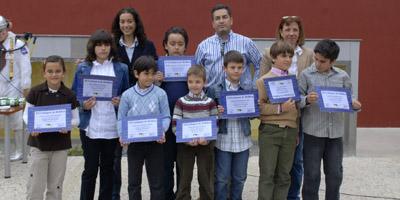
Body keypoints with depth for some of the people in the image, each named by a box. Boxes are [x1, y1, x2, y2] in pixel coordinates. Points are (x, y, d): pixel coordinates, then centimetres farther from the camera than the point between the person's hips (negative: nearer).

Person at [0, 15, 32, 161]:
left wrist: (26, 87, -8)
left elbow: (25, 67, -8)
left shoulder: (18, 45, -8)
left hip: (13, 88, -5)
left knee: (16, 121, 0)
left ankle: (19, 151, 12)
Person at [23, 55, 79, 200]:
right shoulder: (35, 92, -5)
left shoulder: (69, 95, -5)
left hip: (60, 146, 1)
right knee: (35, 185, 2)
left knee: (55, 186, 10)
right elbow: (27, 114, 1)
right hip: (39, 144, 0)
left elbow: (76, 119, 1)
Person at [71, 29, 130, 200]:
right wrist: (83, 105, -13)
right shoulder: (82, 68, 3)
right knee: (90, 169, 4)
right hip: (90, 127, -1)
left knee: (108, 168, 11)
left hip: (112, 127, 1)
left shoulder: (121, 68, 4)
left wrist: (120, 102, -11)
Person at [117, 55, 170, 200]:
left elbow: (166, 117, -2)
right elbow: (121, 119, 1)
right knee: (133, 181, 12)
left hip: (155, 142, -1)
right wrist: (122, 135, -15)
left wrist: (162, 131, -20)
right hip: (134, 142, 1)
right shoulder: (127, 95, -2)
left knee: (156, 181, 8)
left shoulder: (160, 94, -4)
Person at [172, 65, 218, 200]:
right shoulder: (181, 102, -2)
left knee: (206, 178, 8)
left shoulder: (210, 102, 0)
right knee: (184, 178, 9)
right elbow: (175, 125, -5)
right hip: (185, 145, 0)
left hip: (205, 145, 0)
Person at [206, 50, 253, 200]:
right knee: (222, 178, 6)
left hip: (242, 140, 3)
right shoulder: (215, 90, -4)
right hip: (223, 140, -3)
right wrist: (217, 113, -22)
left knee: (239, 178, 14)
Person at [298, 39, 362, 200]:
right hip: (313, 132, -2)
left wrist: (355, 105, -12)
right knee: (312, 175, 4)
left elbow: (348, 100, 9)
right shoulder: (306, 75, -3)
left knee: (335, 174, 11)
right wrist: (306, 100, -23)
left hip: (335, 132, 3)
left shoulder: (342, 76, 4)